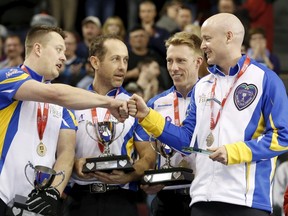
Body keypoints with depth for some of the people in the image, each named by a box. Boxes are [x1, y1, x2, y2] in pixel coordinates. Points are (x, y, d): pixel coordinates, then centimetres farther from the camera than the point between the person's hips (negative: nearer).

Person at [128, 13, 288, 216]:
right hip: (204, 199, 6)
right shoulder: (202, 86, 19)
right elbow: (188, 139, 18)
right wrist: (147, 116, 10)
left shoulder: (265, 79, -1)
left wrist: (235, 152, -15)